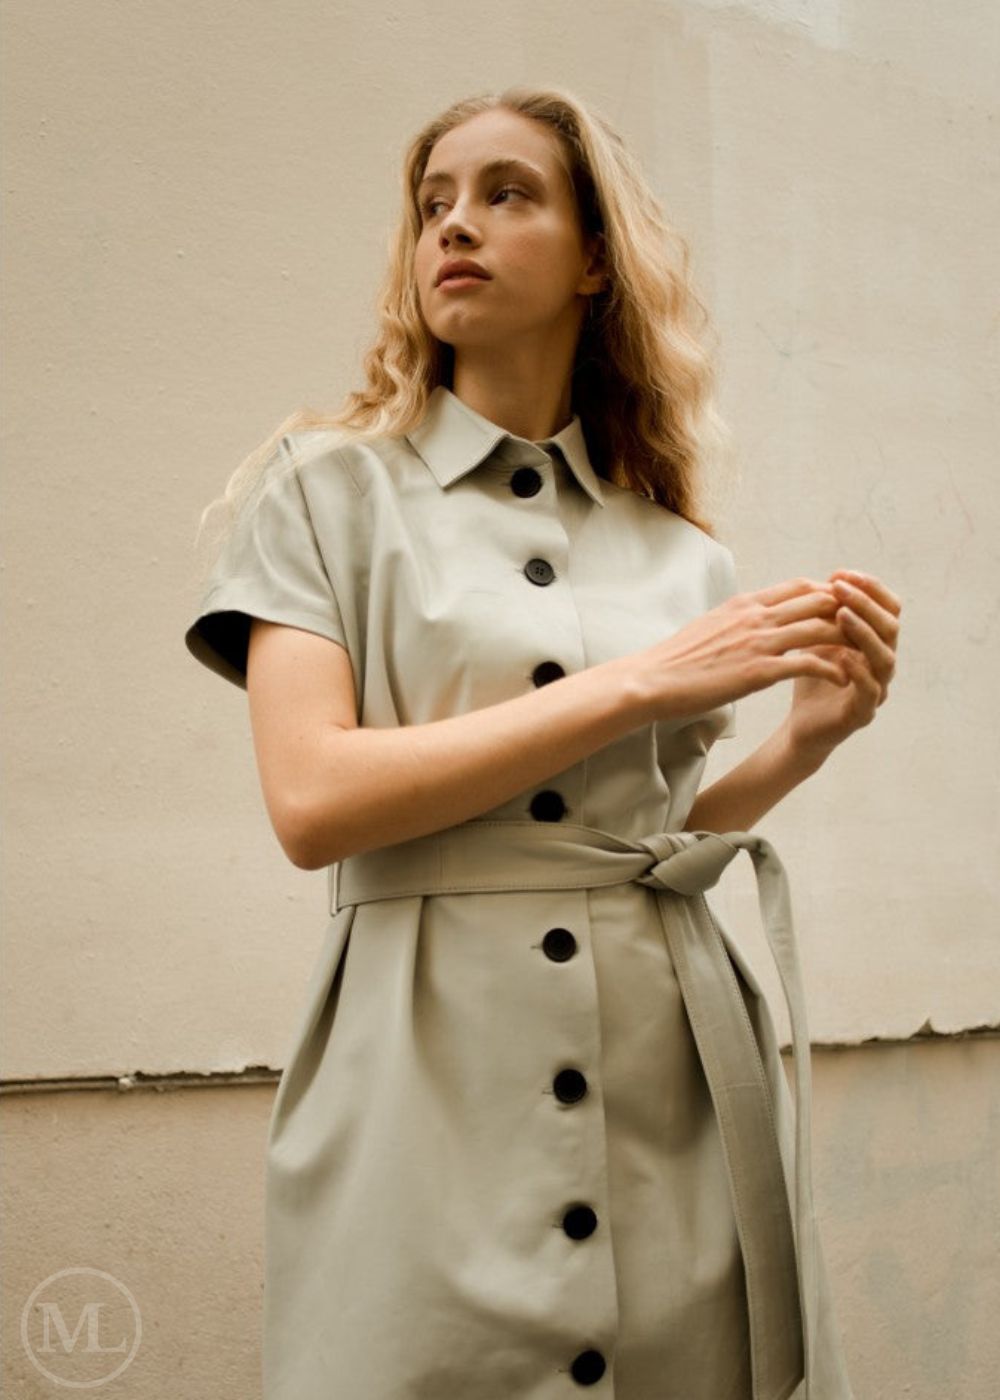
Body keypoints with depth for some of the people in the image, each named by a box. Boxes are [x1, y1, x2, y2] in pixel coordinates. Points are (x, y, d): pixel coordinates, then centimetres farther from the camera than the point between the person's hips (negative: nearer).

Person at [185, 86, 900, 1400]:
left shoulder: (681, 549, 11)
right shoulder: (330, 484, 2)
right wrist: (636, 683, -13)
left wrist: (806, 738, -2)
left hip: (679, 1072, 4)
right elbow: (313, 800, -11)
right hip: (433, 1079, -3)